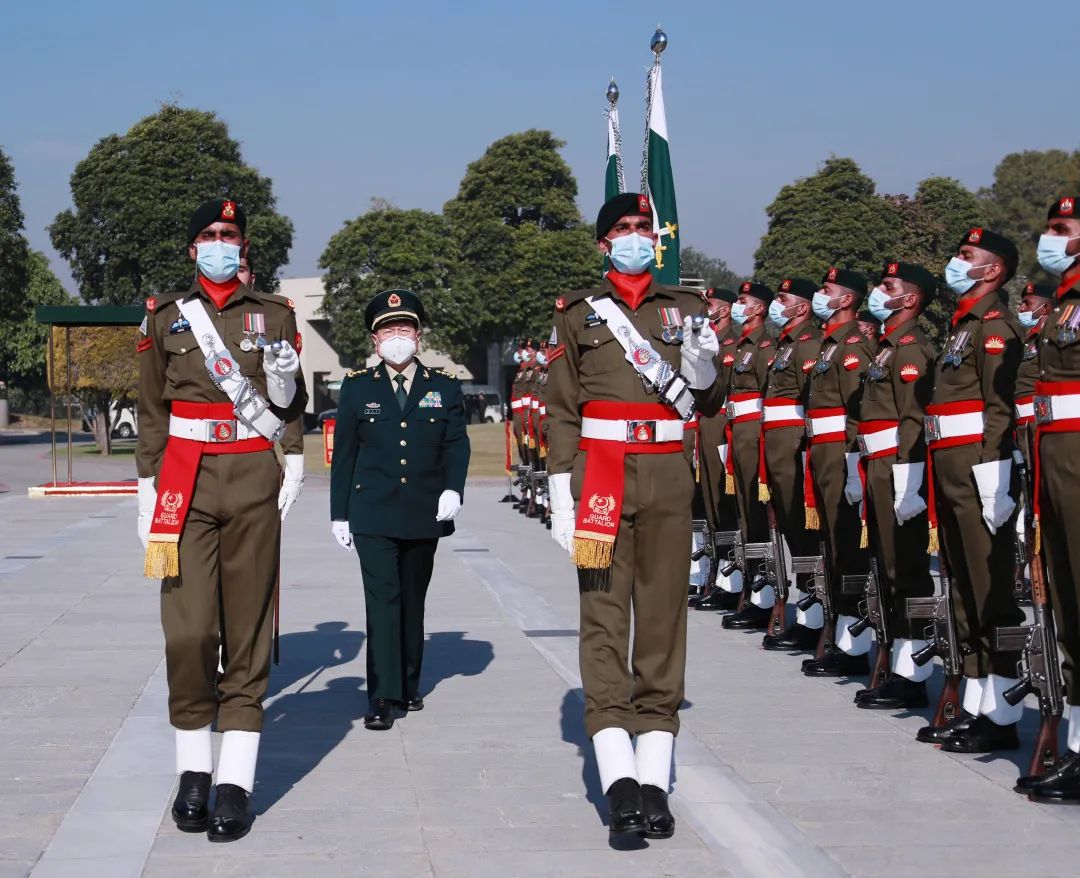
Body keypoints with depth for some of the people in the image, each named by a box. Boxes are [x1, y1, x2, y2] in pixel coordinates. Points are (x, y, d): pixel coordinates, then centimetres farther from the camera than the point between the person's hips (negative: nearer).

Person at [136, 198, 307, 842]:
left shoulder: (274, 316, 9)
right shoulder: (165, 317, 9)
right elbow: (152, 414, 11)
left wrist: (292, 449, -1)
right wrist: (148, 495, 7)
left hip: (254, 482, 0)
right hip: (185, 482, 0)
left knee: (248, 629, -1)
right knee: (188, 630, -7)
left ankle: (237, 784, 1)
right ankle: (193, 772, 7)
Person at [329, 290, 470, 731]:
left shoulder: (445, 387, 7)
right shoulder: (357, 387, 5)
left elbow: (456, 444, 7)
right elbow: (344, 453, 6)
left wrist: (453, 488, -11)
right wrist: (339, 513, 4)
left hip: (425, 514, 2)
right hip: (373, 515, -2)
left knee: (413, 602, 12)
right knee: (382, 600, -11)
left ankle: (409, 685, 26)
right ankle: (382, 698, -12)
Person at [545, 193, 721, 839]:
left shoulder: (685, 309, 13)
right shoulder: (579, 313, 9)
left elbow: (707, 405, 16)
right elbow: (561, 411, 6)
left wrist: (701, 368, -7)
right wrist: (561, 496, -2)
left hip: (668, 476, 2)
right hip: (600, 475, -2)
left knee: (663, 616, 2)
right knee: (604, 616, -8)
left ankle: (655, 780, 5)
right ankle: (619, 780, -12)